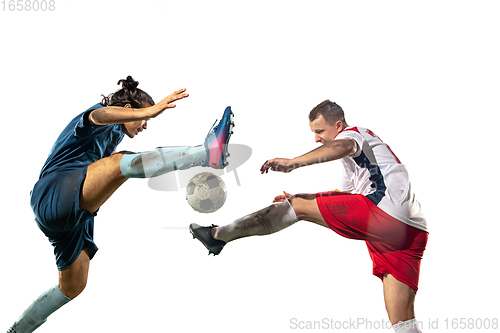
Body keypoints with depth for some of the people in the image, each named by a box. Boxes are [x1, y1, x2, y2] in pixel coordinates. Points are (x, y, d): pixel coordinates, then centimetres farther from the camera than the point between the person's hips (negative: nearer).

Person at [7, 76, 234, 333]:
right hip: (53, 196, -11)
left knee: (73, 287, 17)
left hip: (77, 217, 11)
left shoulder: (116, 134, 28)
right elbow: (98, 116, -29)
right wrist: (148, 111, -47)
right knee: (119, 163, -33)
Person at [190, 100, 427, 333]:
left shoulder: (353, 133, 6)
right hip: (412, 231, 10)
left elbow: (345, 146, -22)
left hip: (383, 208, -10)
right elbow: (344, 193, 44)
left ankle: (218, 235, 2)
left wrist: (293, 162, -32)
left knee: (298, 207, -2)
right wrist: (301, 197, 36)